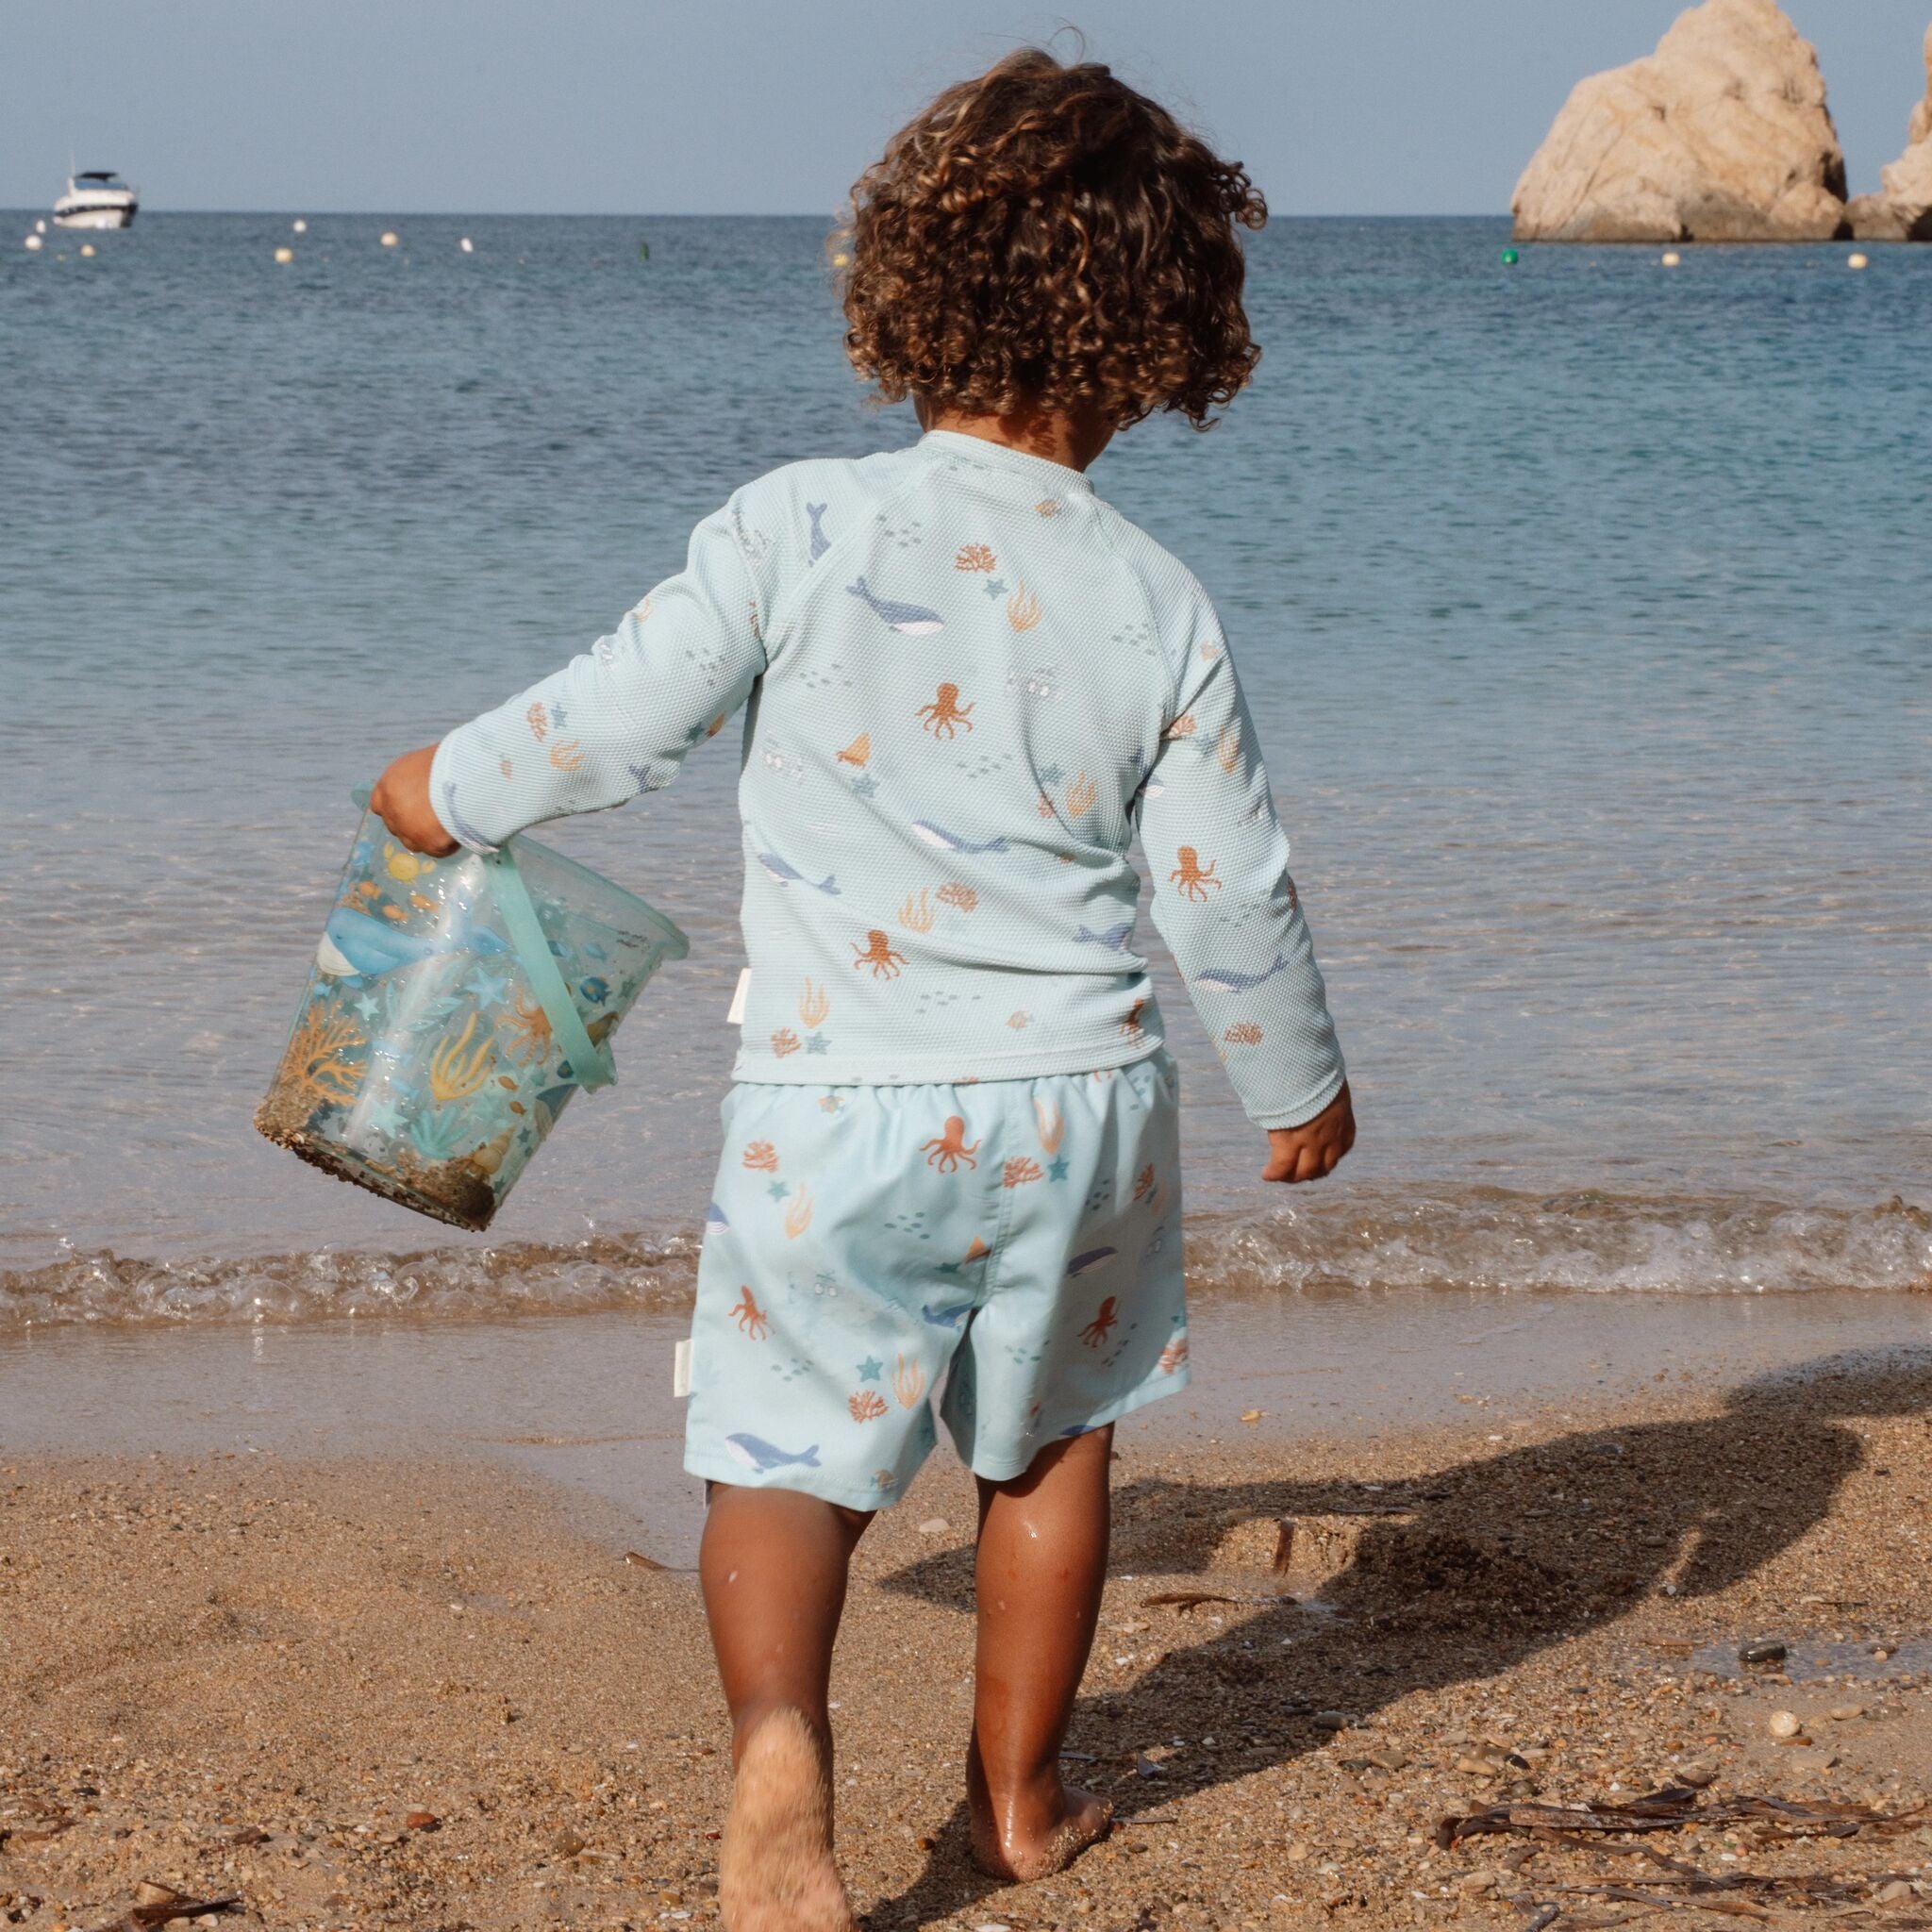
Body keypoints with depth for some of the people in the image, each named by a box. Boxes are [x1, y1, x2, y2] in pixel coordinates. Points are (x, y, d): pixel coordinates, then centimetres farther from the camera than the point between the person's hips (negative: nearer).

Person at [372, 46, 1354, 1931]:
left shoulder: (797, 526, -12)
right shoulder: (1156, 606, -5)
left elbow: (612, 721, -7)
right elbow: (1229, 888, 0)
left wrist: (448, 790, 13)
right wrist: (1299, 1084, 17)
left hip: (840, 1105, -2)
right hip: (1077, 1090, 2)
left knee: (781, 1453, 3)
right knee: (1050, 1440, 21)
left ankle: (778, 1748, -23)